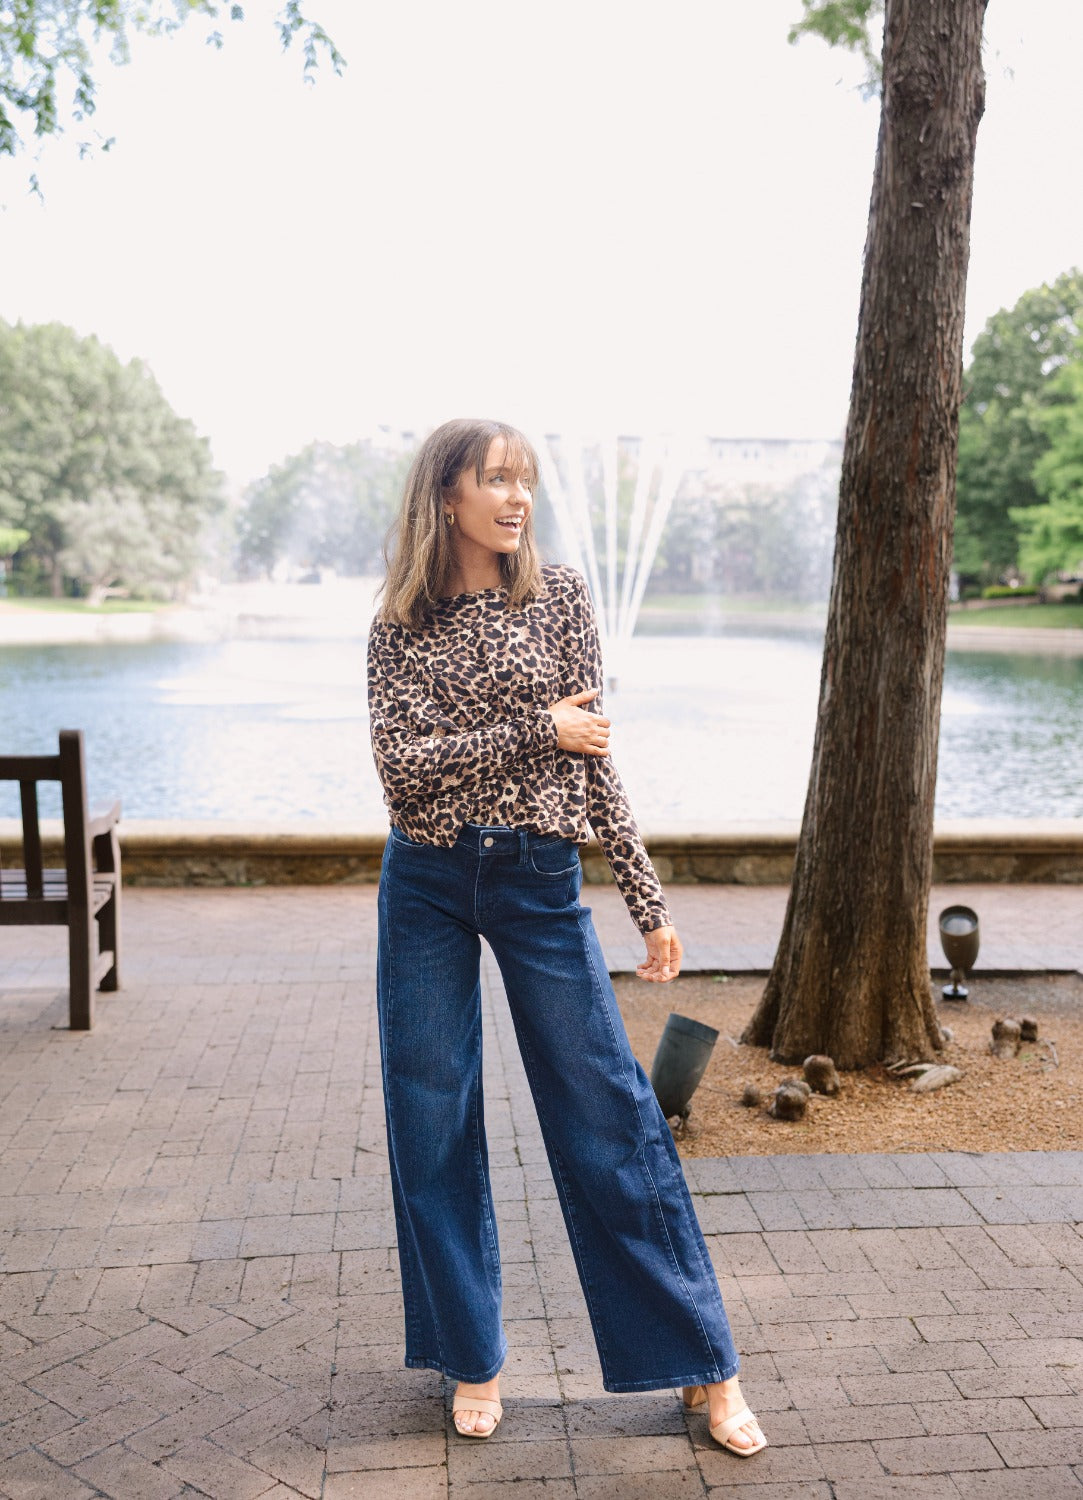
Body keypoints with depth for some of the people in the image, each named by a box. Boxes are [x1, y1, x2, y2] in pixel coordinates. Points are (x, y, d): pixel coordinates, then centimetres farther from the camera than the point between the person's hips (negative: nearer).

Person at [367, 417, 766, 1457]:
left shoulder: (559, 596, 1)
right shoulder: (399, 624, 2)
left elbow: (592, 758, 1)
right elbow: (401, 764, -10)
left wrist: (648, 903, -1)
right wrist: (537, 728, -13)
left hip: (538, 882, -1)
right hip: (425, 889, 1)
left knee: (609, 1119, 2)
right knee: (434, 1125, 8)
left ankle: (706, 1368, 17)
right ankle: (472, 1361, 29)